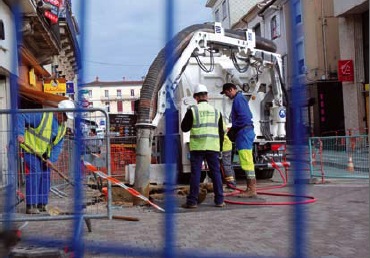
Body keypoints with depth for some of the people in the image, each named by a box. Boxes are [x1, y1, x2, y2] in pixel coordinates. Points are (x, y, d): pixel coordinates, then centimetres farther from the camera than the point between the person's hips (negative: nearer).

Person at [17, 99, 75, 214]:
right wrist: (20, 134, -31)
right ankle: (30, 205, -10)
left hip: (44, 154, 8)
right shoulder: (42, 116, -21)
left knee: (45, 176, 8)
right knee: (34, 174, -15)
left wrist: (51, 159, -12)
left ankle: (41, 205, 17)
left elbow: (58, 145, 1)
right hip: (31, 149, -8)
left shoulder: (63, 127, 3)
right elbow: (21, 117, -22)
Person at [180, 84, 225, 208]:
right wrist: (220, 148, 20)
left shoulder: (192, 110, -2)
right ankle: (219, 200, 10)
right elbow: (221, 132, 14)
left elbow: (184, 128, 4)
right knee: (216, 172, 8)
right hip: (213, 147, 3)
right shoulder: (216, 111, 11)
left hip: (197, 147, -3)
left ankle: (192, 201, 2)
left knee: (195, 173, 0)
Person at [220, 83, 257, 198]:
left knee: (246, 161, -10)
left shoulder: (238, 99, -11)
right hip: (245, 132, 11)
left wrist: (233, 128, -9)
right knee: (247, 162, 12)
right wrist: (234, 128, 18)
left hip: (244, 132, -11)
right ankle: (251, 188, 17)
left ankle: (251, 190, -9)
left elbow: (244, 117, -21)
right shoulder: (241, 98, 20)